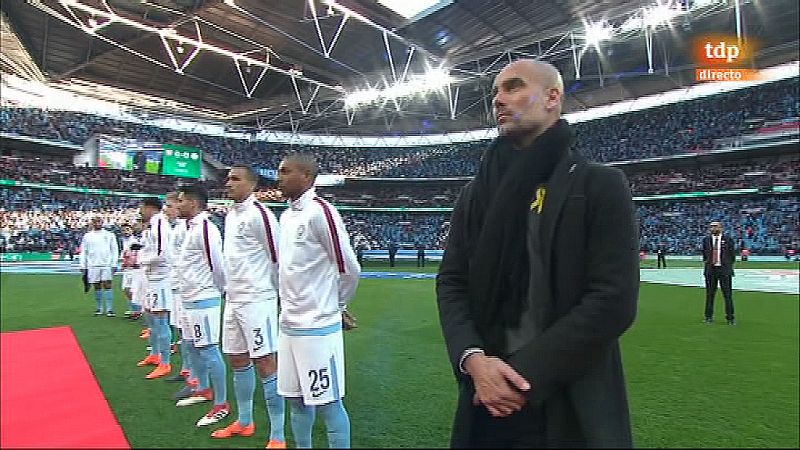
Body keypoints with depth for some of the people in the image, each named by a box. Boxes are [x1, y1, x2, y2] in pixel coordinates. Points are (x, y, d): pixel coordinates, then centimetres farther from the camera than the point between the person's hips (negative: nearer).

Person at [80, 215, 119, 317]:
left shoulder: (109, 235, 6)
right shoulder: (87, 236, 10)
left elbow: (114, 250, 5)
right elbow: (83, 252, 12)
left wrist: (114, 264, -3)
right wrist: (83, 266, 6)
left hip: (106, 264, -2)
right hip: (93, 265, 2)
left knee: (107, 285, -7)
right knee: (97, 287, 6)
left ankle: (109, 309, -7)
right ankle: (99, 308, 16)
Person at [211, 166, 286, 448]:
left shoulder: (259, 214, -14)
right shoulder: (230, 215, 13)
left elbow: (277, 258, -13)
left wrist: (280, 294, -5)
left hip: (257, 301, -9)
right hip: (233, 300, 9)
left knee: (265, 366, -4)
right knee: (237, 361, 18)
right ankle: (244, 422, 35)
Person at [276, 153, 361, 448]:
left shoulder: (320, 212, -15)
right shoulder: (286, 215, 11)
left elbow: (349, 269, -13)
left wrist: (336, 305, 1)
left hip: (317, 327, -8)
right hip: (288, 325, 8)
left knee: (328, 404, 4)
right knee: (296, 400, 18)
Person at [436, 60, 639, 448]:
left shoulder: (601, 186, -6)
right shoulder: (476, 193, 6)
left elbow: (614, 299, -14)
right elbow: (450, 282, 2)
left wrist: (522, 372, -17)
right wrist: (473, 359, -15)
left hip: (572, 402, -3)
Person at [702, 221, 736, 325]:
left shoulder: (728, 239, 1)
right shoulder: (706, 240, 7)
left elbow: (732, 255, 6)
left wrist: (729, 266, 4)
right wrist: (706, 263, 9)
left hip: (724, 269, -2)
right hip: (710, 269, 2)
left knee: (728, 294, 0)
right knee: (710, 294, 6)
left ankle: (730, 318, 8)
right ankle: (709, 317, 14)